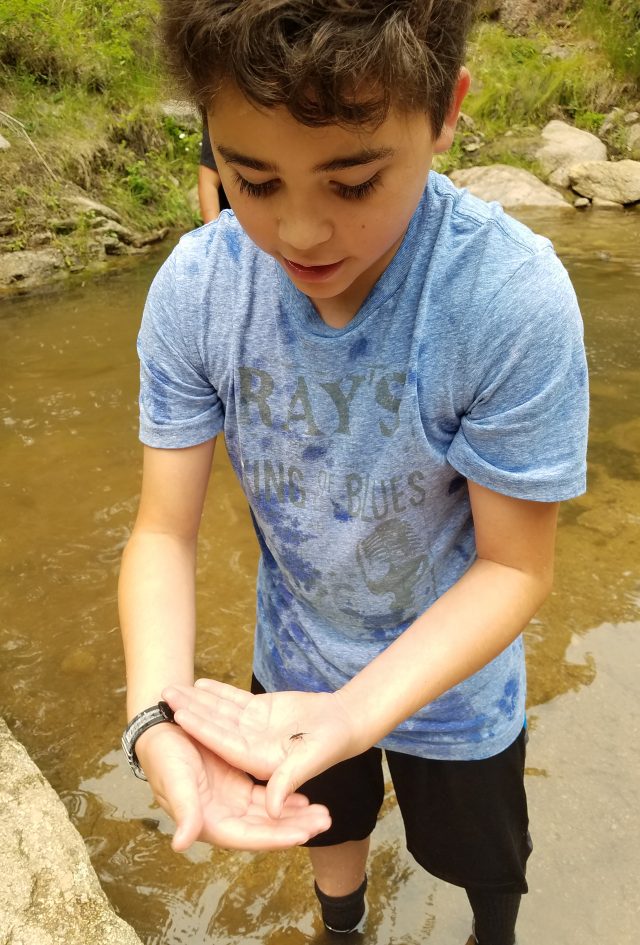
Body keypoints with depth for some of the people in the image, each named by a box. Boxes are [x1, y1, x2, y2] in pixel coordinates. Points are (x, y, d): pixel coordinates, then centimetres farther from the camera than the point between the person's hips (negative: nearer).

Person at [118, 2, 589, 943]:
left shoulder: (515, 300, -33)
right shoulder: (195, 289, -24)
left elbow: (516, 565, -24)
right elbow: (164, 531, -18)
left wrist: (354, 711, -36)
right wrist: (155, 714, -35)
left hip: (452, 677, -2)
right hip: (295, 664, 3)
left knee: (482, 857, 28)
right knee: (328, 822, 32)